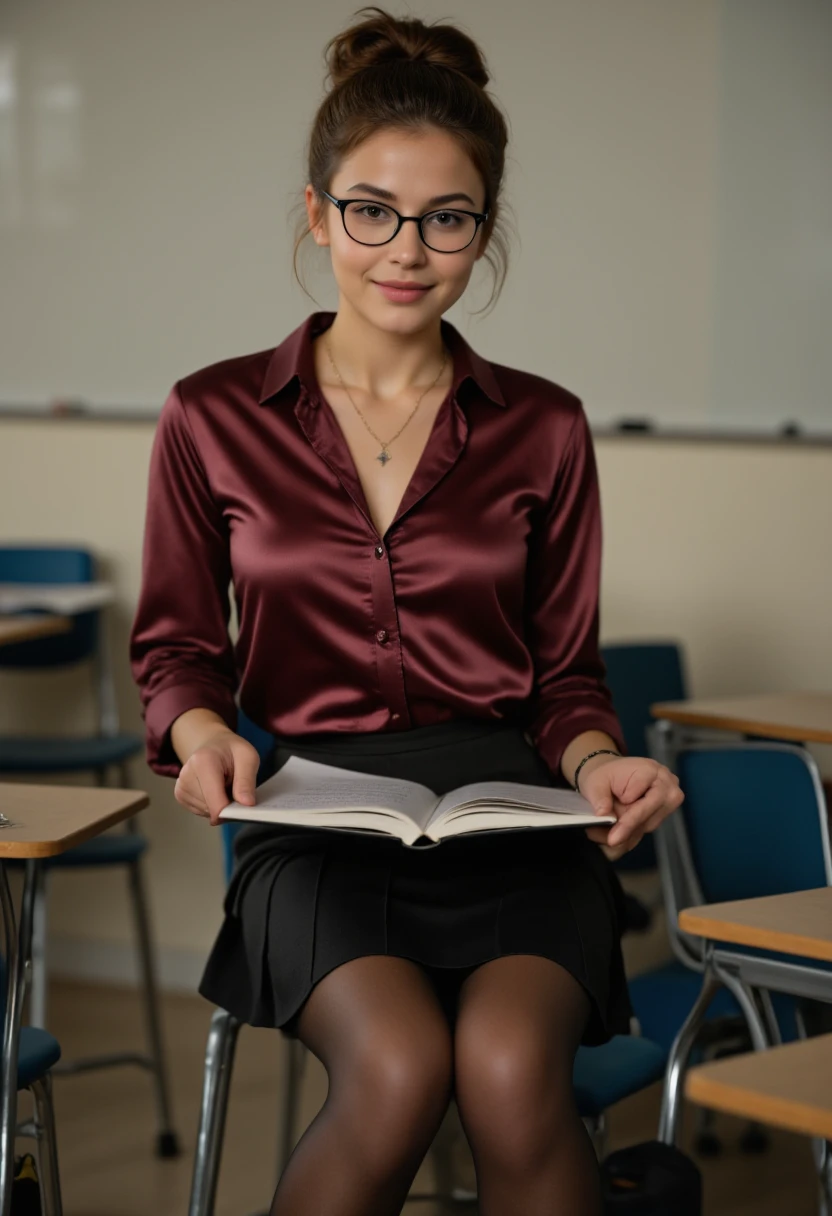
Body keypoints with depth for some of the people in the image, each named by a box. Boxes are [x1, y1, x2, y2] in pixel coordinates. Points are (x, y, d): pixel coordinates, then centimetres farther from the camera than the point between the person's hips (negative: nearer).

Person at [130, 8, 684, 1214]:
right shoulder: (215, 418, 9)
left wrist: (599, 761, -6)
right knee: (399, 1067, -31)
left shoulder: (543, 429, 11)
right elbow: (177, 645, 15)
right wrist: (203, 731, -8)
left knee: (511, 1067, -32)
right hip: (316, 821, -1)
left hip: (508, 813, 1)